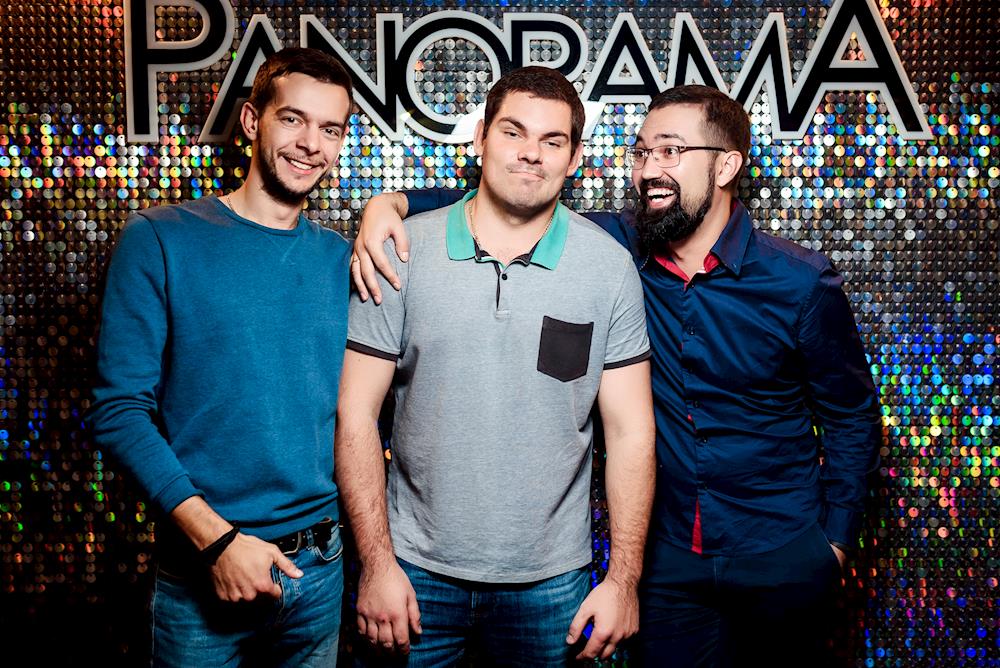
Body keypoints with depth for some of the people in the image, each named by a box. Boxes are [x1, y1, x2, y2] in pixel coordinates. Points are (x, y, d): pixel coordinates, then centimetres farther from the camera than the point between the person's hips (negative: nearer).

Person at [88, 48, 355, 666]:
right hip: (202, 570, -3)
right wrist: (215, 536, -17)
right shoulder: (160, 240, -7)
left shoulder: (344, 258, 2)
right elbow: (120, 409, -10)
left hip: (322, 567, 4)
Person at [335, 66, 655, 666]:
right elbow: (357, 413, -4)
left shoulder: (610, 267, -5)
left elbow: (630, 429, -3)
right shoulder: (403, 253, -6)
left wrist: (624, 579, -5)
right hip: (417, 570, 0)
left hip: (549, 579, 1)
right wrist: (376, 563, -7)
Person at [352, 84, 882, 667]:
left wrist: (836, 541, -3)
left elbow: (853, 420, -1)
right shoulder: (616, 250, -9)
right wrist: (394, 202, -21)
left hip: (782, 559, -1)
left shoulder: (803, 284, -12)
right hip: (668, 553, 2)